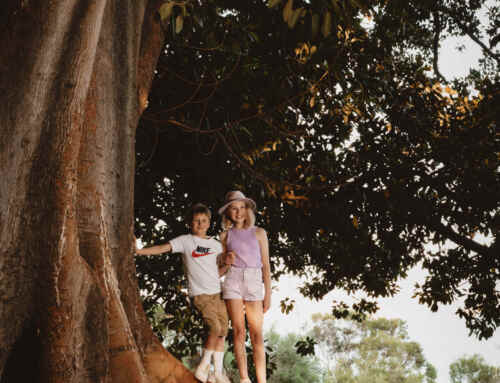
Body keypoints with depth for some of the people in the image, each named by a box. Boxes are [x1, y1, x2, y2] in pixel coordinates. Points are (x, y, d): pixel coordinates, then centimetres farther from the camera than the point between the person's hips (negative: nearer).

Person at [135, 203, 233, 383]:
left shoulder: (216, 244, 14)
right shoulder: (185, 241, 2)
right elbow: (163, 248, -7)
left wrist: (227, 264, -3)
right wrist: (139, 251, -17)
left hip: (218, 293, 5)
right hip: (200, 294, -5)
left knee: (223, 332, 4)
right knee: (215, 328, -19)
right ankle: (203, 367, -6)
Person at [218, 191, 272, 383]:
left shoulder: (258, 233, 8)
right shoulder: (226, 235, 11)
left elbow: (266, 266, 7)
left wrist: (268, 294, 3)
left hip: (254, 282, -1)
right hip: (233, 281, 1)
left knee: (257, 335, -5)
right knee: (239, 332, -2)